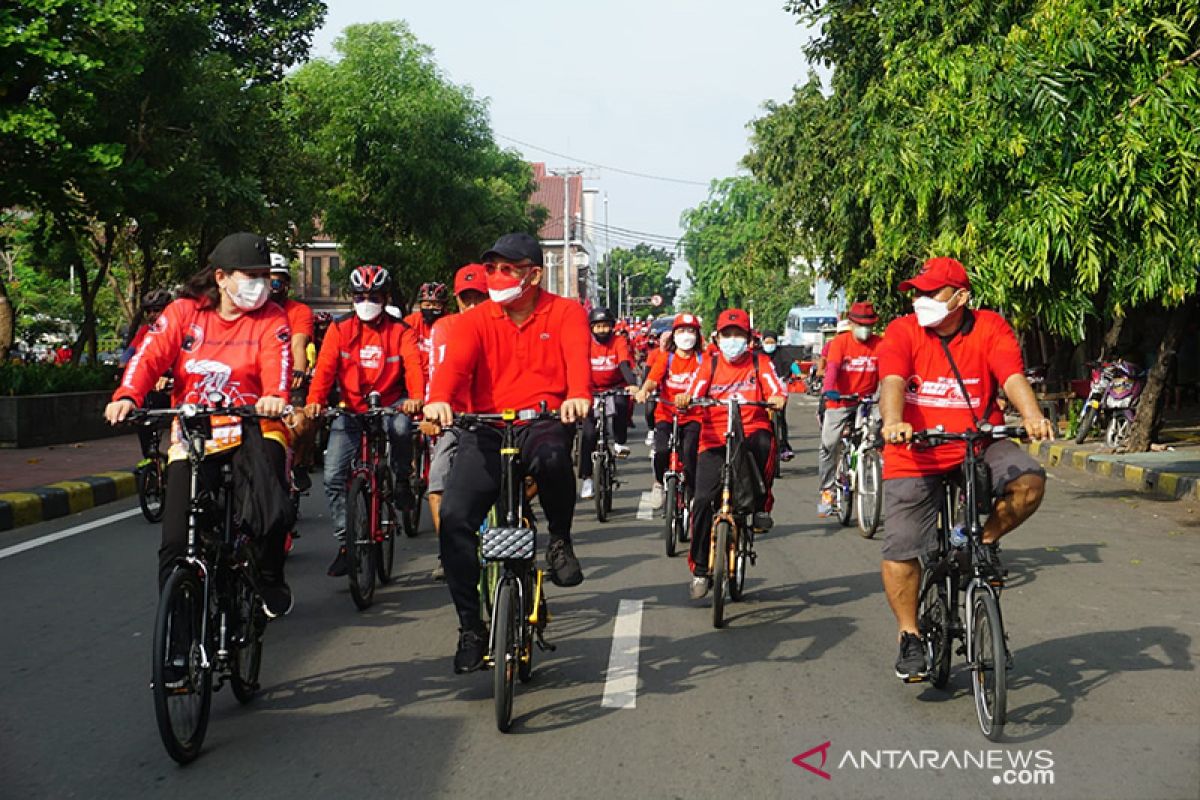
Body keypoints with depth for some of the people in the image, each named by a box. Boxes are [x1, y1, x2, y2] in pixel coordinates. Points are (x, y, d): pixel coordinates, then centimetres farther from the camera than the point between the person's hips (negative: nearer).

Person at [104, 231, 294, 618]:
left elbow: (276, 363, -18)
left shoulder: (270, 319, 0)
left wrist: (275, 395, -41)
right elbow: (150, 355, -9)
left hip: (252, 428, -1)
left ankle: (271, 580, -9)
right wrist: (127, 396, -30)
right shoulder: (183, 312, 3)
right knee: (176, 541, -7)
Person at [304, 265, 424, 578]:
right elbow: (325, 367, -8)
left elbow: (414, 366, -15)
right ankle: (346, 542, 5)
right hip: (351, 410, 2)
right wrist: (314, 401, -28)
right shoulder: (340, 329, 3)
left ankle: (402, 478, -8)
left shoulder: (400, 331, 0)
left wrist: (416, 397, -37)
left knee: (401, 425, -37)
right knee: (333, 476, -9)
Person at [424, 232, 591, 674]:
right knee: (454, 516, -16)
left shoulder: (565, 312, 4)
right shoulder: (475, 320, 7)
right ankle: (470, 626, -1)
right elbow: (454, 362, -11)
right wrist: (439, 399, -34)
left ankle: (560, 539, -8)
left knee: (551, 455, -38)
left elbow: (577, 356, -15)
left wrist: (578, 396, -38)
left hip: (544, 420, -2)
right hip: (487, 427, 2)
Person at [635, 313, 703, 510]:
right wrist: (644, 390, -33)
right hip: (666, 414, 0)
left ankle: (691, 494, -2)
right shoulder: (665, 357, 2)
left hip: (692, 415, 0)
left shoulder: (701, 359, 1)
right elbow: (653, 378, -11)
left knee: (689, 453, -21)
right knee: (662, 450, -22)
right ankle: (659, 482, 10)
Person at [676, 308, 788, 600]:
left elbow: (777, 389, -5)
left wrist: (779, 398, -29)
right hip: (716, 440, 1)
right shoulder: (710, 364, 11)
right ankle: (700, 569, 2)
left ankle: (761, 504, -13)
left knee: (765, 442, -38)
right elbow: (694, 393, -4)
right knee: (703, 499, -14)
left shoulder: (759, 362, 9)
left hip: (751, 433, -1)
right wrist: (684, 398, -27)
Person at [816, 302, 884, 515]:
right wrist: (828, 388, -40)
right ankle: (826, 492, 9)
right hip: (840, 402, -1)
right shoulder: (840, 342, -7)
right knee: (828, 446, -3)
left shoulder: (879, 344, -4)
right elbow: (832, 367, -20)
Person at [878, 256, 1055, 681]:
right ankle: (909, 638, 17)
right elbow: (892, 382, -21)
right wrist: (893, 422, -41)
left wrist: (1032, 415, -37)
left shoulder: (989, 327, -4)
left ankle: (985, 541, 4)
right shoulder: (902, 331, -6)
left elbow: (1012, 375, -17)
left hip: (979, 445, 1)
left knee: (1029, 481, -26)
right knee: (901, 551, -3)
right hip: (916, 455, 0)